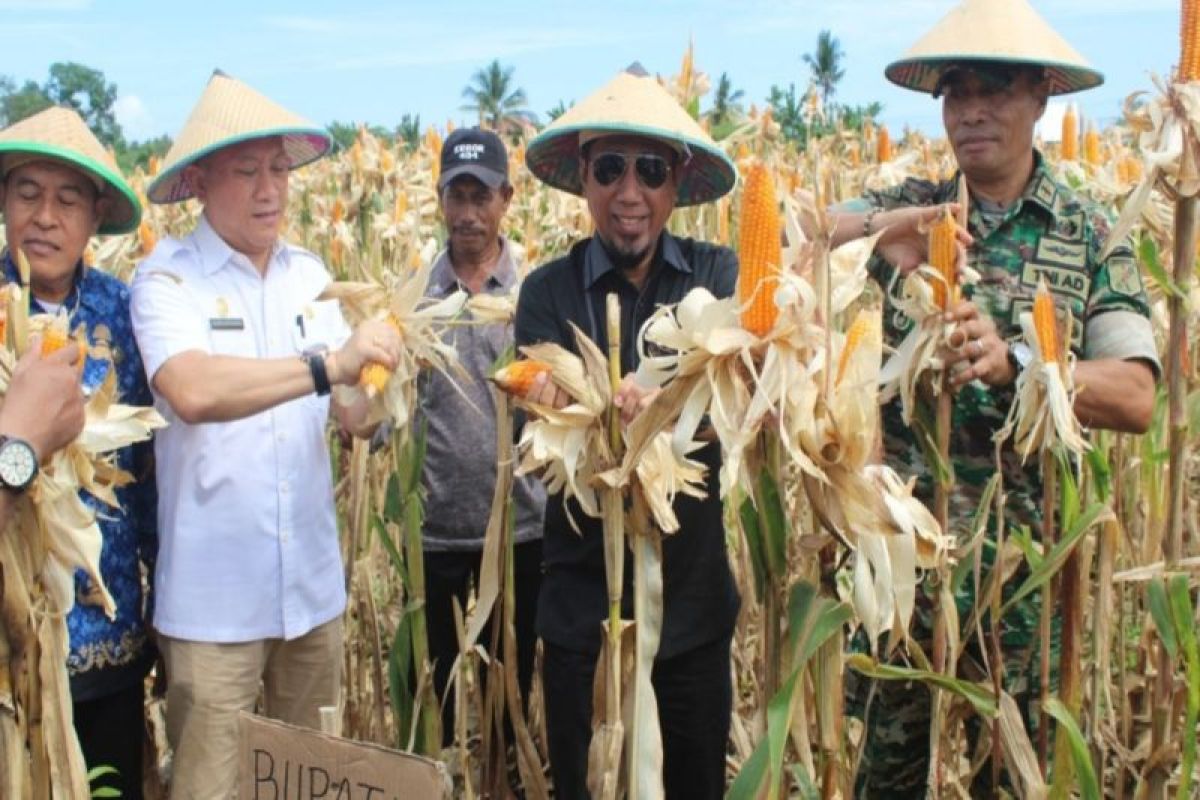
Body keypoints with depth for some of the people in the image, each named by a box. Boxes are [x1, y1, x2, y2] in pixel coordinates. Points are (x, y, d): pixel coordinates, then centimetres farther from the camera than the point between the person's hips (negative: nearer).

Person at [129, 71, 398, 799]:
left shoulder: (310, 273, 7)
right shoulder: (167, 277, -9)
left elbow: (351, 413, 8)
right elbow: (193, 392, -28)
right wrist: (328, 364, -33)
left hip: (314, 581, 5)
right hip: (213, 594, -5)